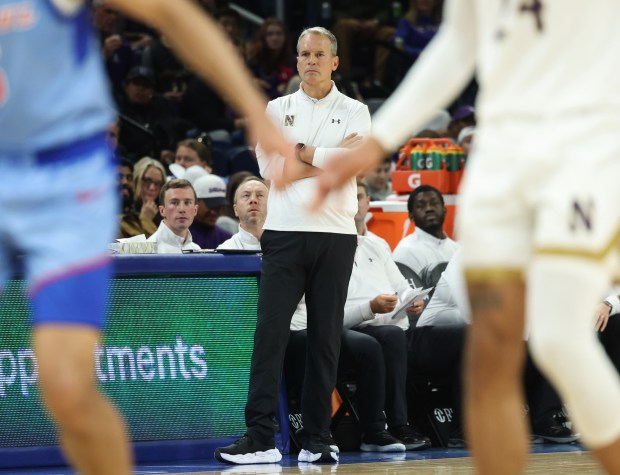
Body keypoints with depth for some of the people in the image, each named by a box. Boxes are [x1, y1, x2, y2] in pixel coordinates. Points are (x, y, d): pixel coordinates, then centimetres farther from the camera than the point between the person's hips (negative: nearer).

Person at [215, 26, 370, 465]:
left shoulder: (355, 112, 8)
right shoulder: (277, 110, 11)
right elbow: (270, 168, -3)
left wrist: (299, 152, -5)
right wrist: (330, 159, -7)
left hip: (335, 235, 0)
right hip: (284, 233, 0)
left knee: (326, 338, 2)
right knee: (270, 332, -8)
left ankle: (317, 439, 6)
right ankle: (261, 437, -10)